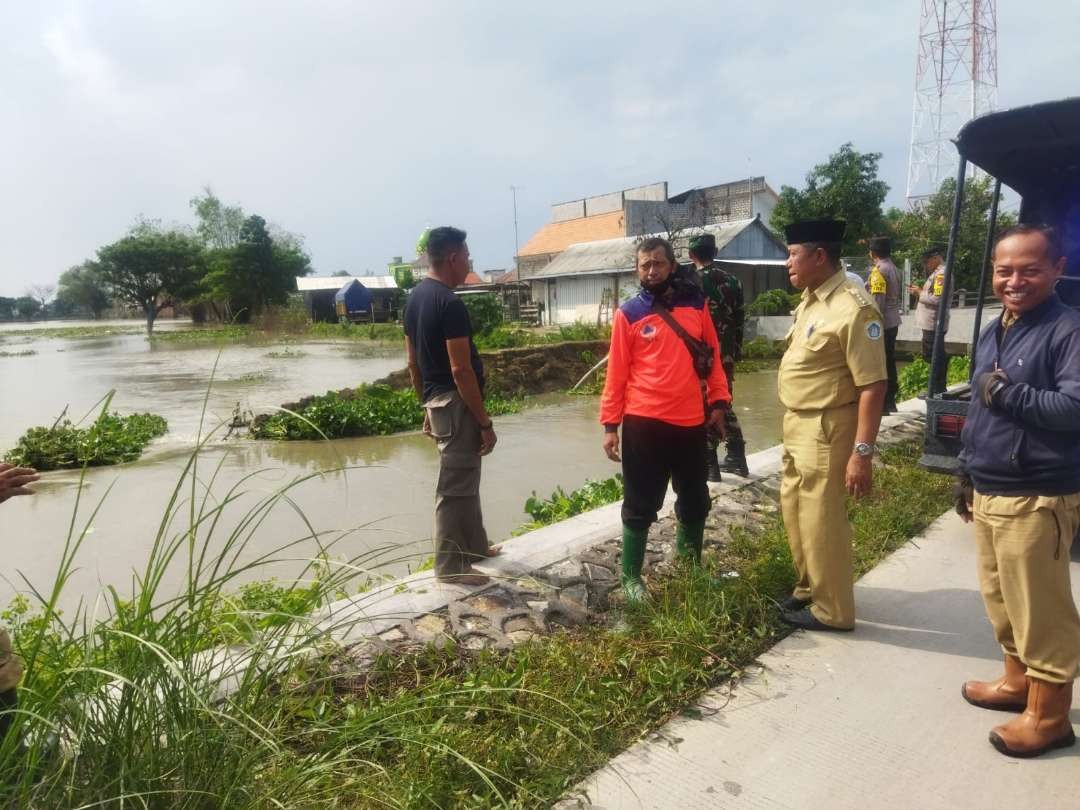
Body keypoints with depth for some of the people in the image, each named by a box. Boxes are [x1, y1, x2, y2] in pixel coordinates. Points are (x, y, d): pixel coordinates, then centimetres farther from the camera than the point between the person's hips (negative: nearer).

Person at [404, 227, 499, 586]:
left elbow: (413, 361, 14)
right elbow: (461, 370, -22)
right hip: (456, 404, -10)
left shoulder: (415, 297, 9)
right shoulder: (449, 303, -19)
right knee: (454, 488, 1)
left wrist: (426, 406, 22)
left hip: (437, 400, 10)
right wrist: (485, 422, -16)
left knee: (465, 480, 21)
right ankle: (451, 566, 13)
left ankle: (475, 546, 35)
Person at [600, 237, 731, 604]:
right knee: (640, 505, 5)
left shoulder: (695, 303, 6)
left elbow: (712, 354, 12)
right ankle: (631, 577, 20)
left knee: (695, 501, 17)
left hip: (691, 421, 4)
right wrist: (610, 424, -5)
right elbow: (616, 373, -3)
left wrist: (718, 401, 5)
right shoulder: (628, 314, -3)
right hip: (644, 423, -3)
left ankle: (691, 565, 38)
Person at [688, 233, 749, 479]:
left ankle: (709, 464, 6)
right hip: (727, 354, 6)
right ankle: (736, 457, 22)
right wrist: (736, 351, 18)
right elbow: (740, 319, 10)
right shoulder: (732, 281, 7)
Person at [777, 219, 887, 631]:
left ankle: (831, 609, 22)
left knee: (821, 523, 3)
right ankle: (808, 589, 39)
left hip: (826, 431, -9)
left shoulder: (853, 308, -21)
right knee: (795, 514, 21)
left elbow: (873, 386, -23)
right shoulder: (810, 298, 7)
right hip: (797, 425, 9)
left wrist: (862, 453, -24)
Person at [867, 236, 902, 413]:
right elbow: (897, 294, 14)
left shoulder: (879, 270, -15)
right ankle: (890, 401, 21)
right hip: (893, 322, 9)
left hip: (882, 323, -9)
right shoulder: (893, 268, 13)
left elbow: (878, 301, -21)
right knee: (889, 361, 14)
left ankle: (884, 402, -1)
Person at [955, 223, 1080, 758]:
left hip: (1037, 499, -8)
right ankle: (1017, 680, 37)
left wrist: (1007, 393, -18)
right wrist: (967, 474, 21)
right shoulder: (992, 333, 13)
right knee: (999, 598, 19)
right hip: (988, 493, 8)